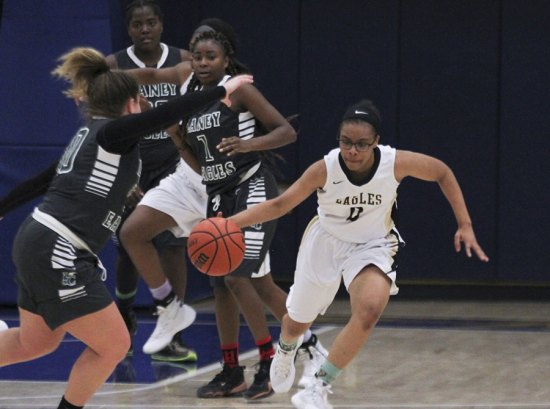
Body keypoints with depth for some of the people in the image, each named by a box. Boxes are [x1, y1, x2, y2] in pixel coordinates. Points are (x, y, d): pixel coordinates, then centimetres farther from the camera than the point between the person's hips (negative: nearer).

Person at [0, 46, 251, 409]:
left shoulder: (90, 133, 17)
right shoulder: (112, 132, -10)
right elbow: (166, 115, -22)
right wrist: (221, 92, -16)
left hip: (36, 243, 10)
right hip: (58, 254, -10)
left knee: (36, 341, 27)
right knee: (113, 346, -1)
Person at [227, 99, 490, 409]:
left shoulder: (396, 163, -28)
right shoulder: (325, 169, -29)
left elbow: (443, 173, -9)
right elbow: (280, 204, -20)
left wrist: (465, 225, -11)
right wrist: (231, 223, -32)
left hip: (372, 245, -1)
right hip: (326, 241, 1)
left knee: (370, 310, -31)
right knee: (297, 323, 17)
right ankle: (286, 351, 58)